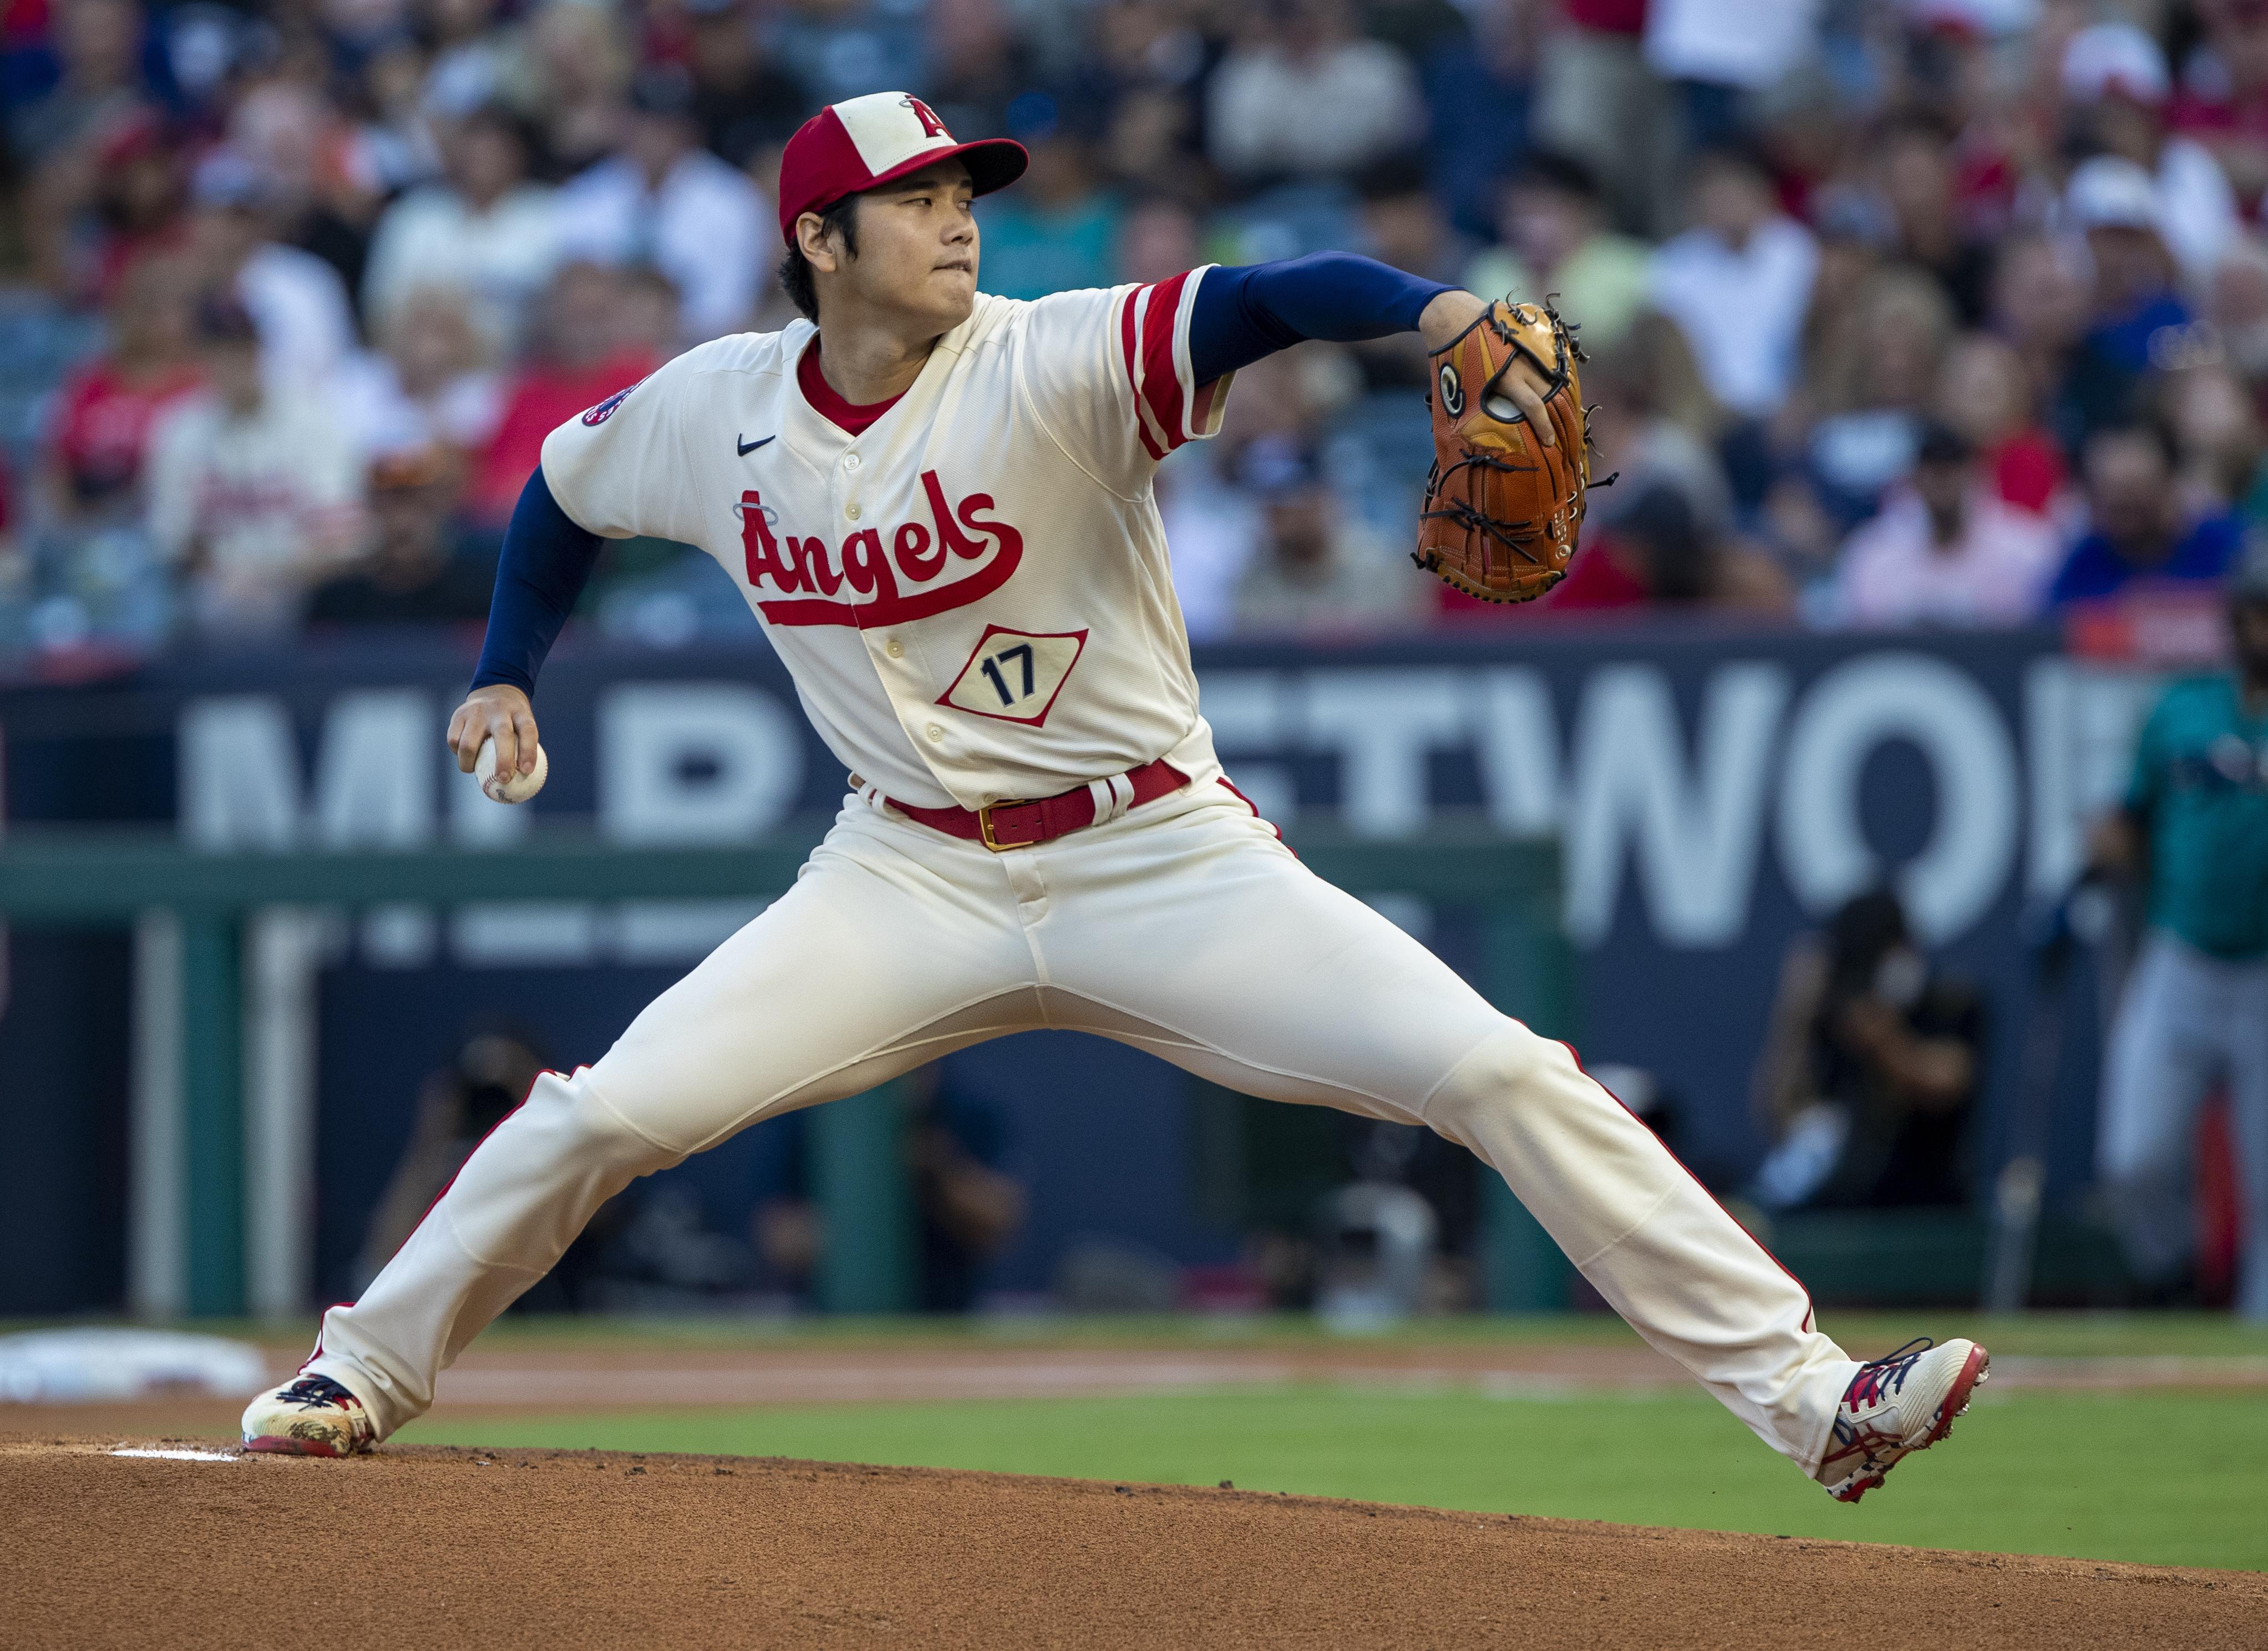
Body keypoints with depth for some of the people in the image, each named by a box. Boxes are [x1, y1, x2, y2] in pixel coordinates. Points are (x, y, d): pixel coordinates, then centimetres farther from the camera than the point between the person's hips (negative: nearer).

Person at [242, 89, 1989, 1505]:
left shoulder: (1052, 365, -16)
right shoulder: (712, 413, -3)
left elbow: (1266, 299, -33)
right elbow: (563, 482, 20)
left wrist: (1435, 308, -51)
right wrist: (507, 674, 16)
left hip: (1161, 857, -2)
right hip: (912, 877, 2)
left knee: (1498, 1075, -15)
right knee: (606, 1115, -8)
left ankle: (1801, 1390, -11)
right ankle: (364, 1371, 16)